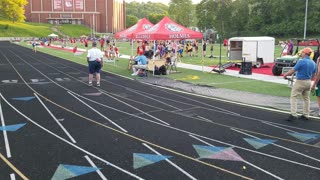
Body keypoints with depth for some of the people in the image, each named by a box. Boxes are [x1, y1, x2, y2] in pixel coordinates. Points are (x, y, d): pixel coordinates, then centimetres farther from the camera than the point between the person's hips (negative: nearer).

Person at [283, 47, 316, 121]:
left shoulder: (301, 61, -17)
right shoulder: (313, 63, 6)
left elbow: (293, 70, -16)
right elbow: (313, 74, 14)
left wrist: (285, 75, -2)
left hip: (300, 82, -7)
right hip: (308, 82, 7)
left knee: (293, 97, -3)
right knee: (306, 98, 15)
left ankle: (293, 114, -12)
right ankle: (306, 115, 20)